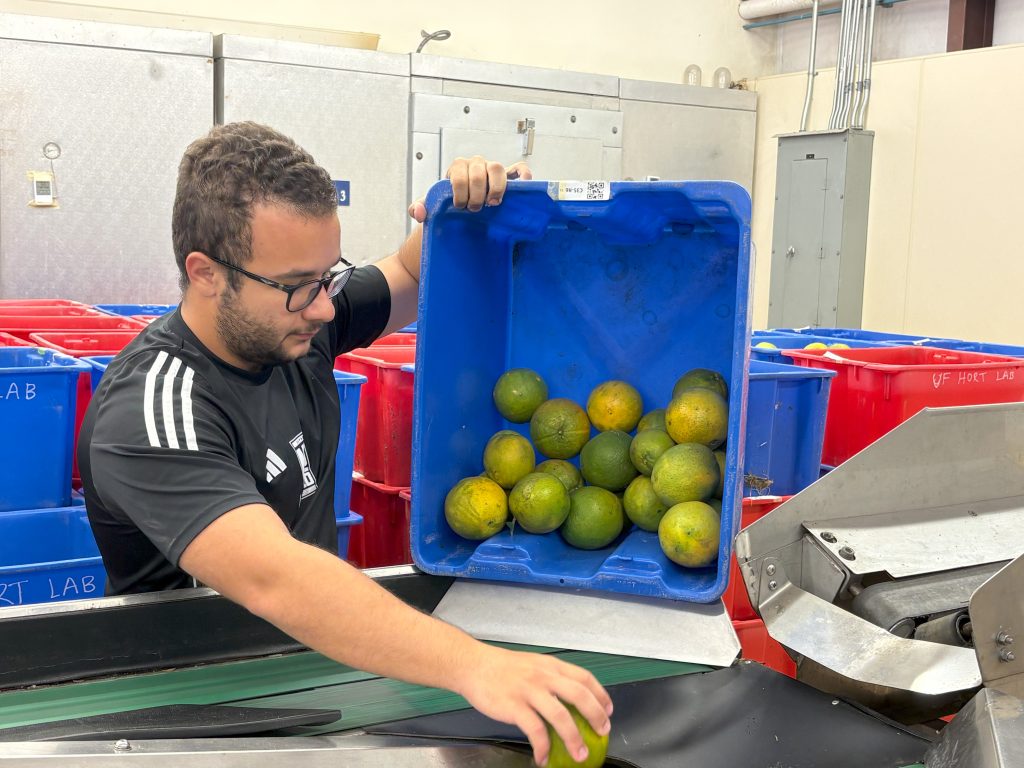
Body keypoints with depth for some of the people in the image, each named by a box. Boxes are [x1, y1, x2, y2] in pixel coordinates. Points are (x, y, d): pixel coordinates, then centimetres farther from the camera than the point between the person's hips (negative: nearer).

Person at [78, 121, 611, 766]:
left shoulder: (296, 315, -6)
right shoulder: (152, 410, -27)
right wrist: (473, 665, -52)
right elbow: (274, 579, -42)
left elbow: (410, 280, 13)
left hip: (317, 644, 6)